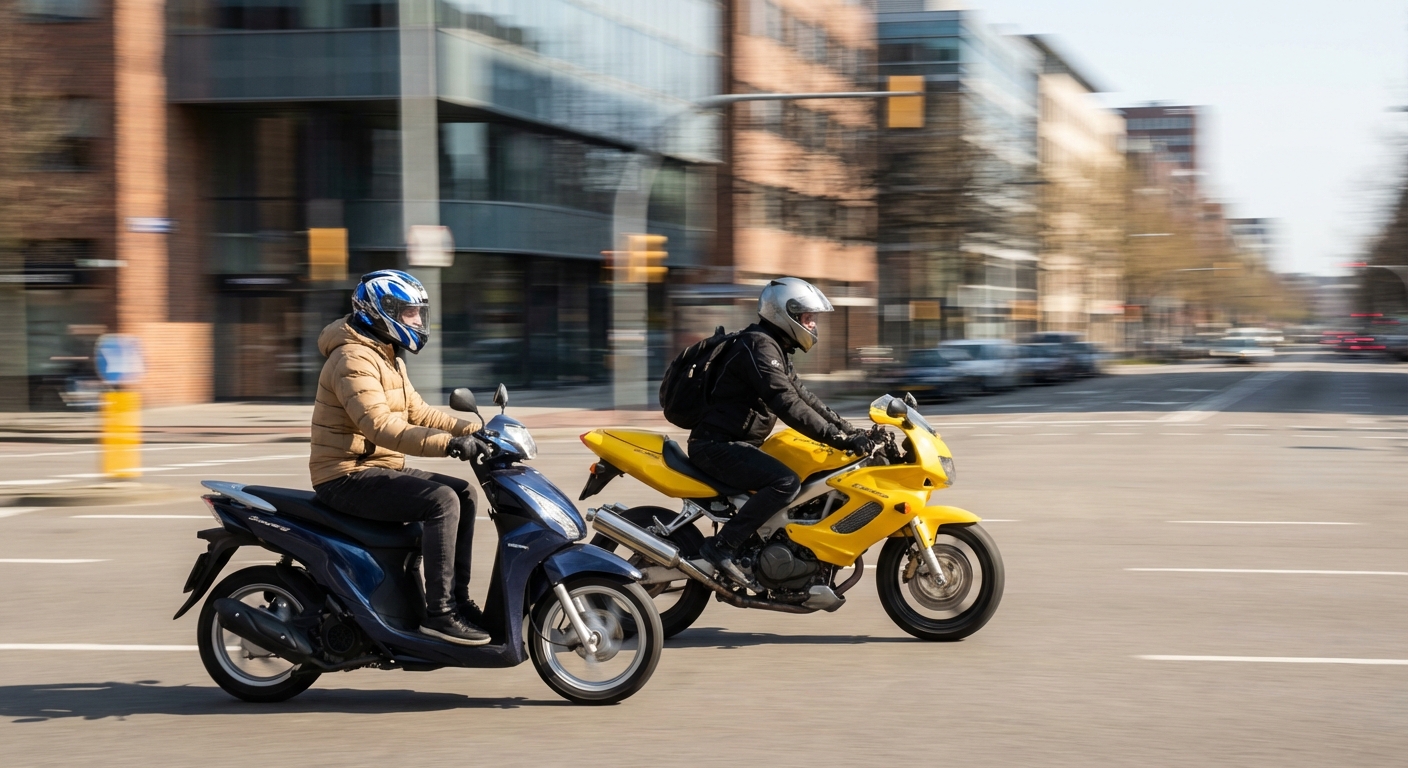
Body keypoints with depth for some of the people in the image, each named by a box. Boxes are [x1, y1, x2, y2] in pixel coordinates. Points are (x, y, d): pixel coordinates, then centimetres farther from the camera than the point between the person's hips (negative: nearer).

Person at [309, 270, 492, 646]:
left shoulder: (387, 357, 17)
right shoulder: (354, 359, -18)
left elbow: (416, 412, 19)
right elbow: (379, 426, -30)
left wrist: (473, 426, 6)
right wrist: (447, 444, -37)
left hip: (380, 468, 10)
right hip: (349, 476, -10)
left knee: (462, 492, 5)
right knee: (441, 501, -24)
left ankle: (458, 598, 7)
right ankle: (439, 612, -23)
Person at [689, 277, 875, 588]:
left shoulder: (776, 349, 18)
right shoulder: (759, 346, -16)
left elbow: (804, 397, 19)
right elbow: (787, 405, -26)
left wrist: (852, 431, 9)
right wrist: (841, 439, -29)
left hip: (736, 444, 11)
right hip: (718, 444, -11)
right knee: (786, 482, -29)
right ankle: (722, 546, -25)